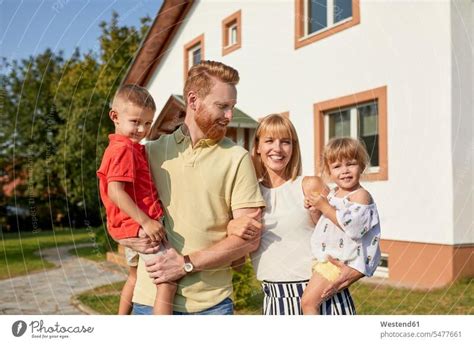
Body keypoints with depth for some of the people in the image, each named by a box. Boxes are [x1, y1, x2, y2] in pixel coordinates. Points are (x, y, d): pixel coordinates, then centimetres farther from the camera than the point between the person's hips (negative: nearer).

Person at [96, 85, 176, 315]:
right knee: (167, 282, -14)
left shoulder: (128, 148, 15)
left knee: (135, 276, 27)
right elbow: (115, 192, -26)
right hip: (140, 226, -11)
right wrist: (146, 221, -28)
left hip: (131, 226, 11)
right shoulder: (124, 149, -17)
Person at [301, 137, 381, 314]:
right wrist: (315, 208, 5)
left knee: (308, 301, -13)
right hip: (326, 256, 10)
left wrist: (325, 206, -22)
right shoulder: (332, 194, 12)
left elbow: (351, 226, -27)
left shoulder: (361, 195, -14)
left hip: (340, 261, -10)